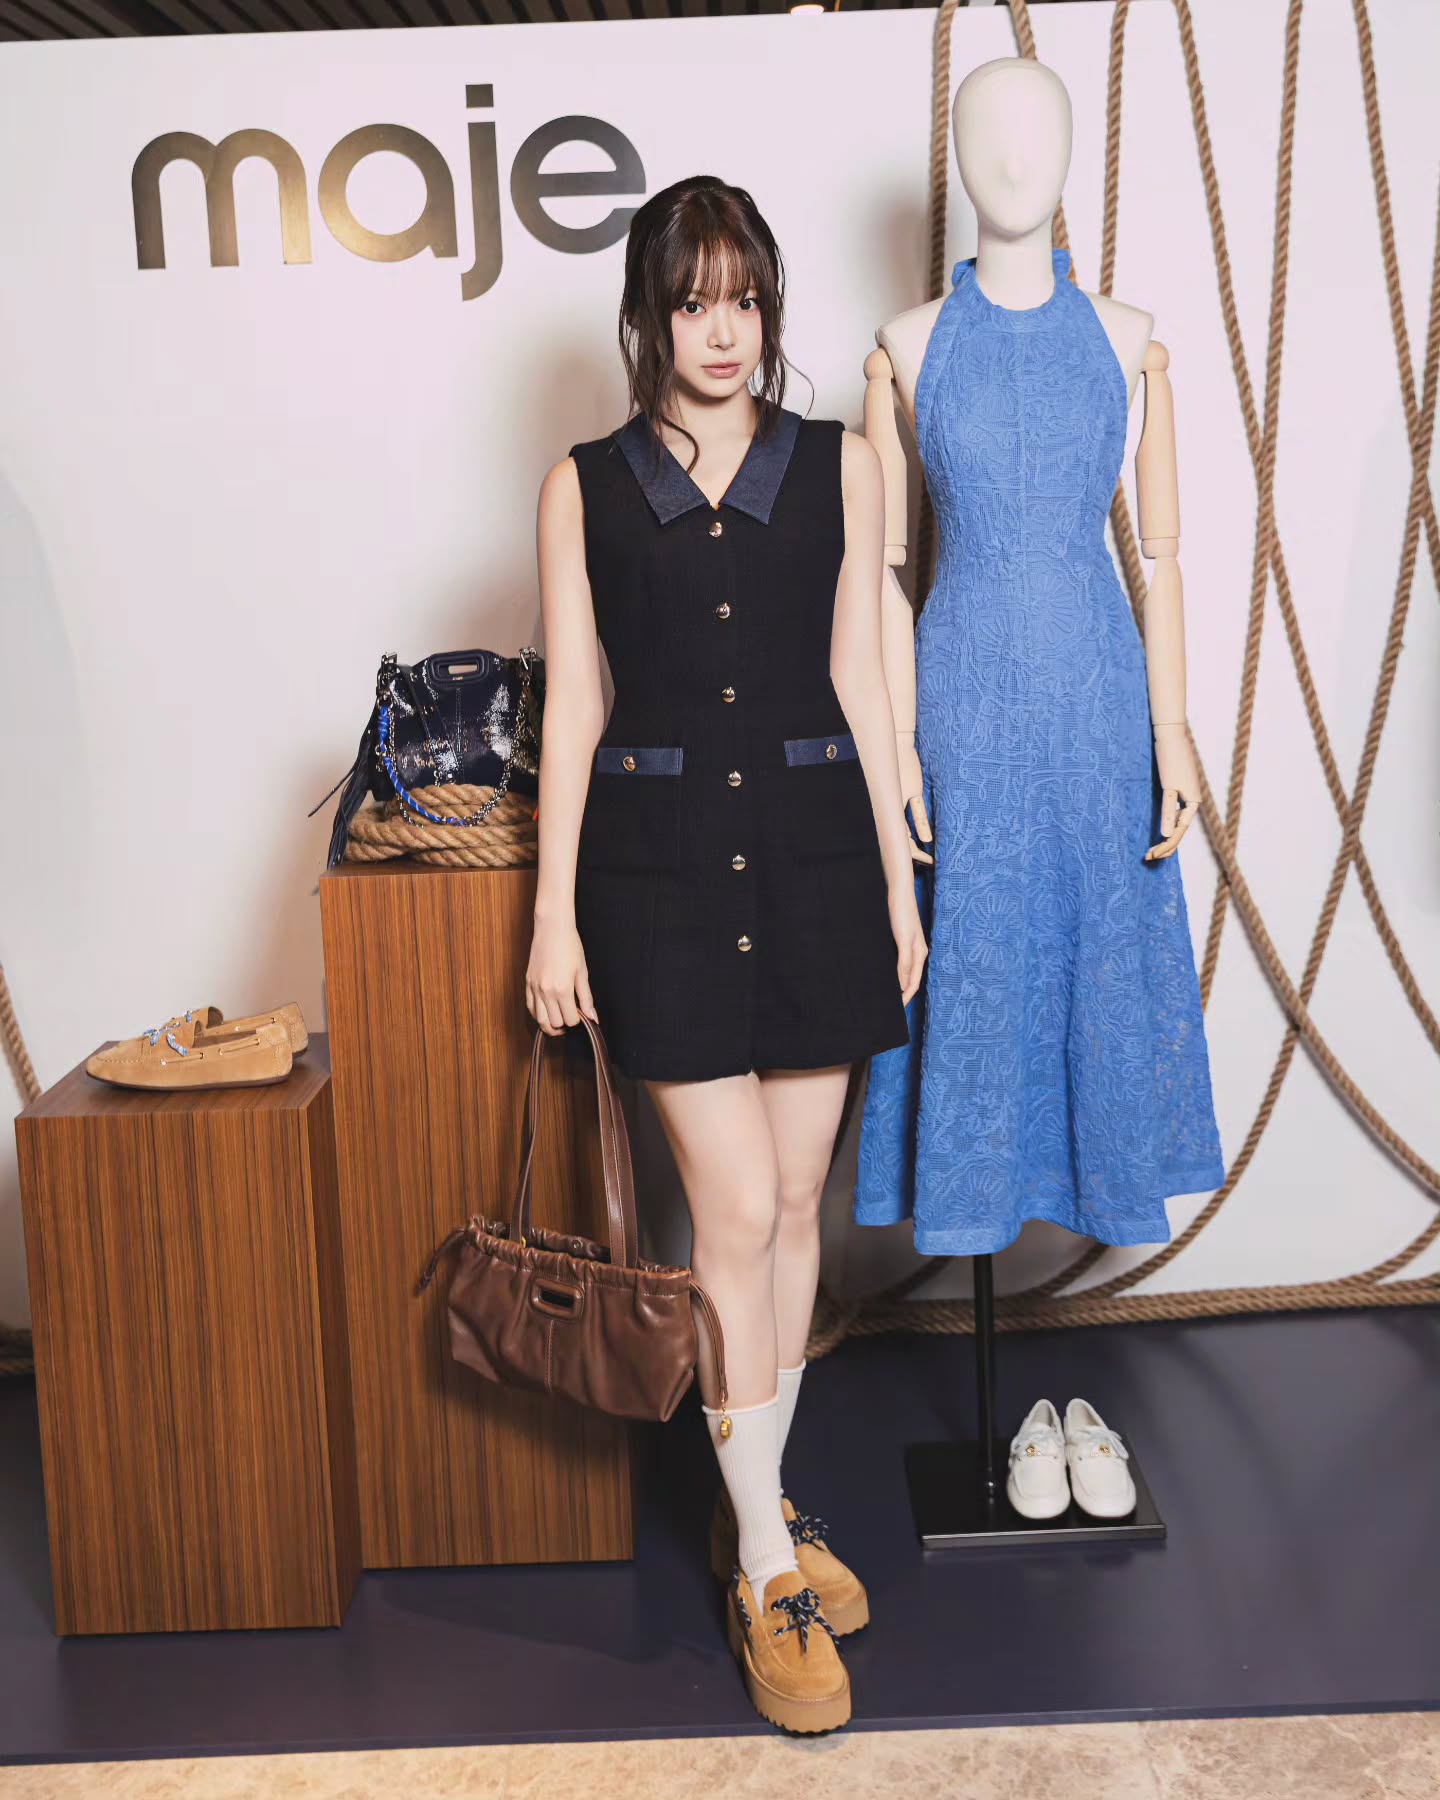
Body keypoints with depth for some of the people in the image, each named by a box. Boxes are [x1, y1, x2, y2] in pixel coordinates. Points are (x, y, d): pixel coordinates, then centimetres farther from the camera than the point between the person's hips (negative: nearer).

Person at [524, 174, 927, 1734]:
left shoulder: (840, 466, 8)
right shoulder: (584, 486, 5)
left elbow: (860, 684, 7)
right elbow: (572, 709, 3)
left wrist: (899, 887, 6)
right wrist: (555, 914, -1)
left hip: (814, 847, 2)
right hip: (661, 860, -2)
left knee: (793, 1202, 8)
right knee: (734, 1209, -4)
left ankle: (753, 1501, 28)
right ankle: (769, 1571, 10)